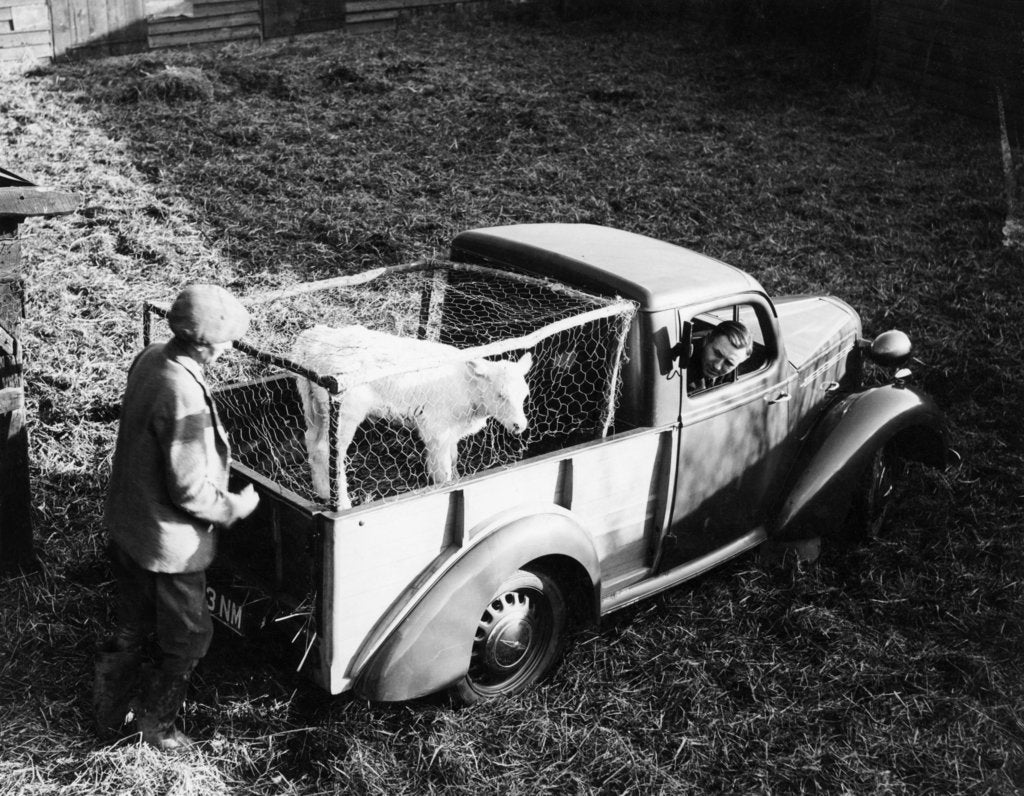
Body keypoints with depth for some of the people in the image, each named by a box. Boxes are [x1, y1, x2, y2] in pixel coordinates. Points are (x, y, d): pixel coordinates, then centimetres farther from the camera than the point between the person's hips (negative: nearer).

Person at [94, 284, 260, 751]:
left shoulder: (150, 358, -4)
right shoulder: (183, 397, -32)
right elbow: (189, 490, -28)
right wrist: (236, 507, -11)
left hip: (124, 526, 9)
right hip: (168, 543, -9)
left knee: (132, 629, 27)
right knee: (186, 639, 15)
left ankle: (110, 713, 42)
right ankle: (156, 724, 32)